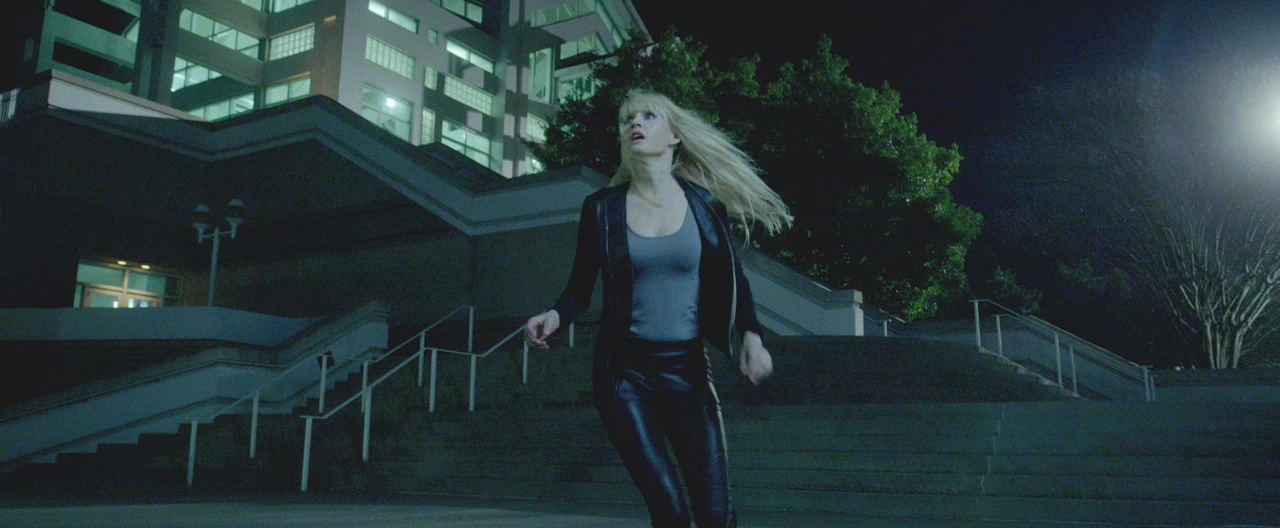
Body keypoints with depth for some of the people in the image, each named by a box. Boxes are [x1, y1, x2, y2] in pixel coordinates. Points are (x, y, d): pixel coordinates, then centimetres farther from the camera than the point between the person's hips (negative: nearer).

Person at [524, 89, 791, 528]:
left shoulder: (705, 204, 1)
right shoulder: (601, 207, 1)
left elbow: (732, 280, 8)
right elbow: (580, 288, 4)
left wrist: (751, 335, -9)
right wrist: (555, 316, -17)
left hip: (688, 369, 1)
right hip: (624, 370, -1)